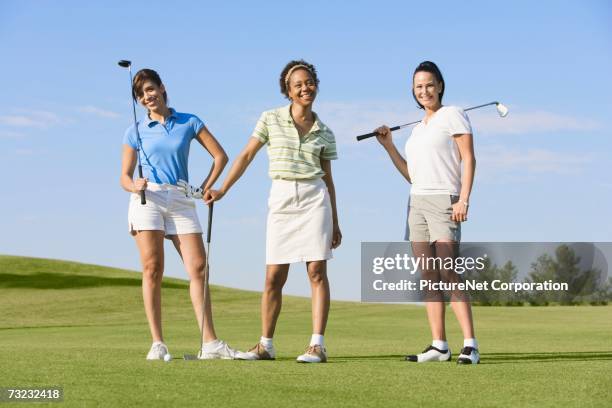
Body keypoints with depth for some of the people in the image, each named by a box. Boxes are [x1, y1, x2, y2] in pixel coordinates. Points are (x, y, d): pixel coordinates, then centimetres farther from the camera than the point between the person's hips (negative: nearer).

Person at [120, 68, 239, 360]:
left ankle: (210, 342, -9)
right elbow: (124, 177, 9)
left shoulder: (189, 123, 10)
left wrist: (206, 188, 5)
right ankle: (157, 344, -4)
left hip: (181, 201, 1)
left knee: (198, 268, -8)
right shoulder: (136, 132, 10)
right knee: (152, 270, -7)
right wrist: (134, 186, -13)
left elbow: (220, 156, 13)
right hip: (148, 199, -1)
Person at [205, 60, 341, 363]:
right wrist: (223, 189, -1)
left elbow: (328, 179, 14)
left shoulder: (324, 133, 9)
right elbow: (247, 156, 6)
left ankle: (317, 345, -6)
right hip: (281, 200, 0)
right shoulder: (271, 120, 5)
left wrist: (335, 223, 13)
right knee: (274, 277, 1)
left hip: (314, 198, 0)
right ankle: (265, 345, 10)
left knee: (317, 271, -6)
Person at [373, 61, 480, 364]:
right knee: (427, 277, 2)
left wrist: (463, 200, -17)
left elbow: (469, 159, -7)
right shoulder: (417, 129, 22)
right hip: (417, 202, 8)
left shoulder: (452, 115, 0)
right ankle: (439, 346, 2)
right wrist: (388, 145, 16)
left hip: (444, 200, -8)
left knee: (447, 273, -17)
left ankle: (470, 345, -19)